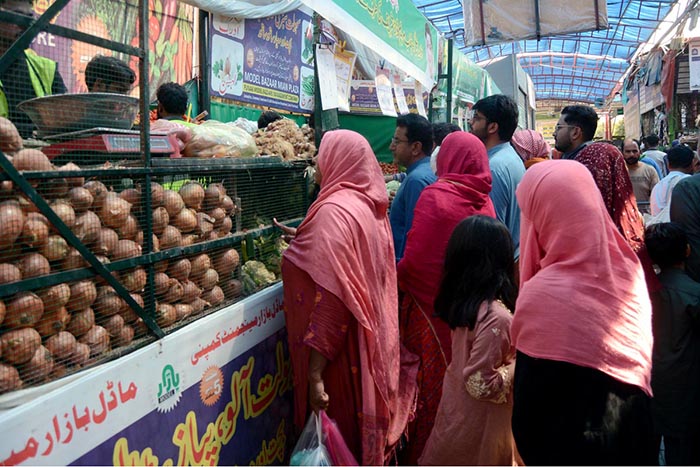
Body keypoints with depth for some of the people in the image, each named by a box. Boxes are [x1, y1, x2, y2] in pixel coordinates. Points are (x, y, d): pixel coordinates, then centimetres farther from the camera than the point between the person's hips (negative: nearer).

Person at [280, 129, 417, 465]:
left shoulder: (334, 211, -19)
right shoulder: (369, 204, 6)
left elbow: (332, 298, -25)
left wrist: (314, 371, -23)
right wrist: (305, 240, 26)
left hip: (340, 347, -8)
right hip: (371, 340, 8)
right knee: (360, 425, 21)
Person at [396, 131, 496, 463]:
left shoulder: (435, 196, -18)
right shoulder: (484, 201, -1)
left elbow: (414, 260, -20)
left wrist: (396, 278, -2)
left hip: (432, 307, -5)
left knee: (431, 385, 8)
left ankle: (420, 456, 22)